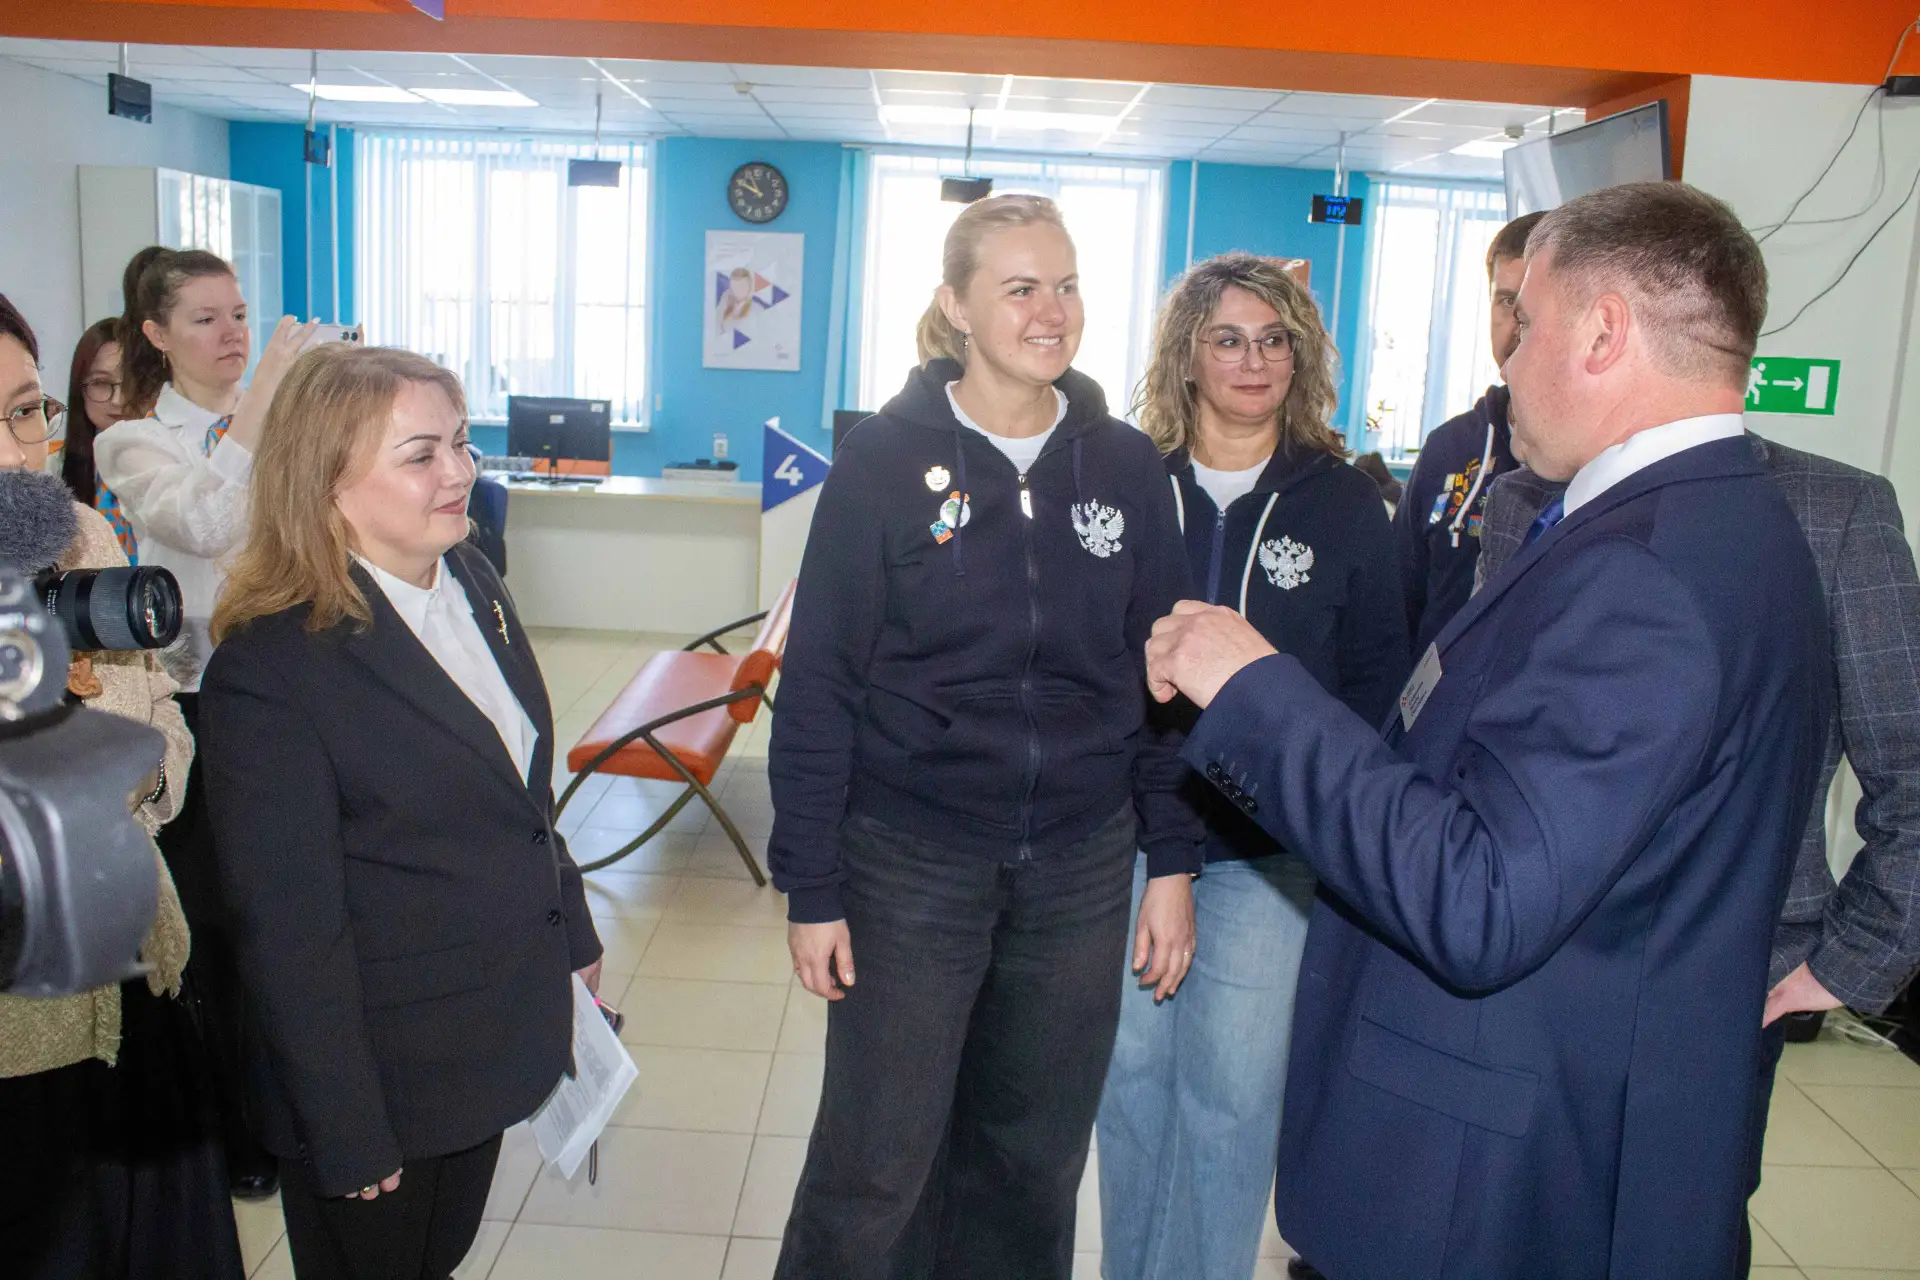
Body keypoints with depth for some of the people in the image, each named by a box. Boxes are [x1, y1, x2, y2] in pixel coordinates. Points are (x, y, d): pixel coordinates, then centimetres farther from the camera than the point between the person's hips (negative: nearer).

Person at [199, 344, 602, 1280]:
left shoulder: (471, 579, -1)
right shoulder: (267, 669, -25)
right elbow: (289, 932, -20)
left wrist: (572, 936, 16)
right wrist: (346, 1136, -15)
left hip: (502, 1027, 6)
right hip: (379, 1074, -6)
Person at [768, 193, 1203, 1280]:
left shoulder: (1127, 467, 2)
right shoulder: (886, 460, -6)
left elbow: (1163, 675, 6)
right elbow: (819, 682, -5)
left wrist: (1173, 862, 2)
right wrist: (812, 886, -6)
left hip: (1080, 871, 3)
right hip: (911, 863, -2)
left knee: (1034, 1161, 16)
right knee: (876, 1168, 7)